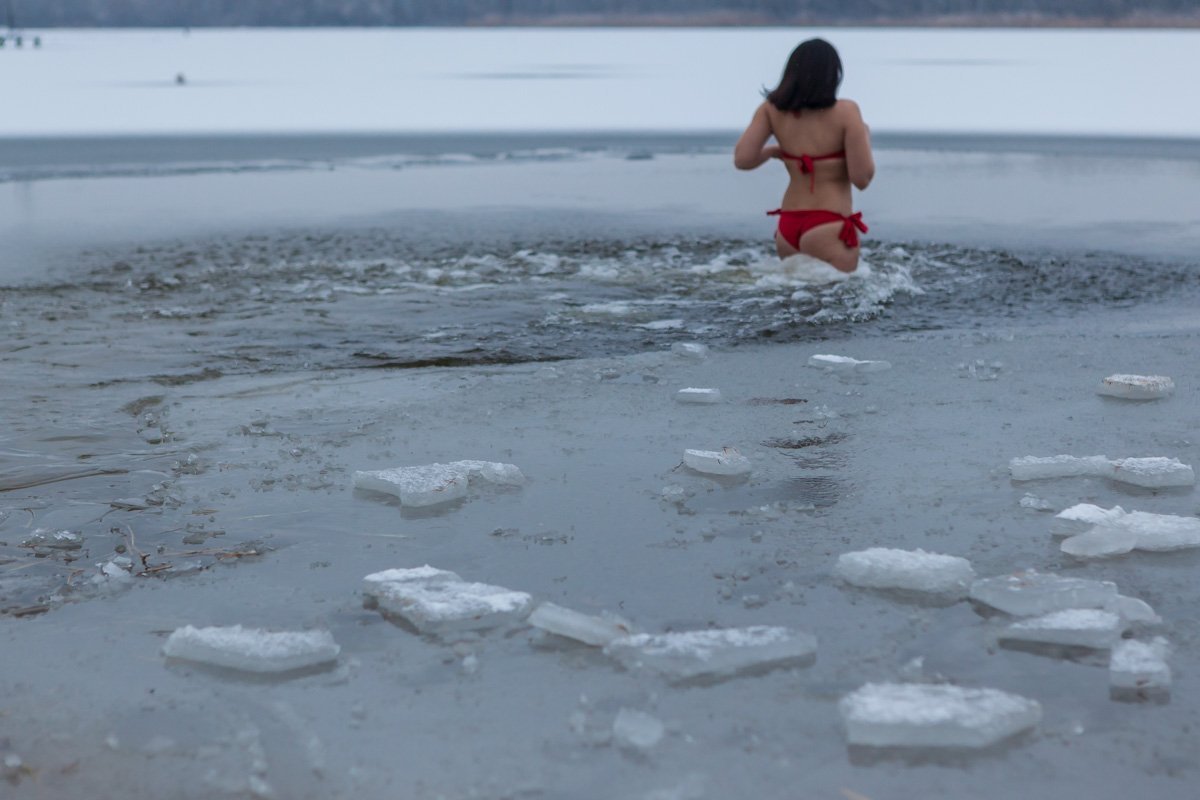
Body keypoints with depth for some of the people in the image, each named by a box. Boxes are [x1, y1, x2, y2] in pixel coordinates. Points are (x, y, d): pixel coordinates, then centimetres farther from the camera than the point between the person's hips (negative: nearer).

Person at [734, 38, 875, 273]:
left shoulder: (771, 109, 3)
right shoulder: (845, 112, -9)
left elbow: (742, 160, -4)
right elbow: (862, 178, -9)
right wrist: (865, 137, 8)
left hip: (788, 226, 5)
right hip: (830, 228, -5)